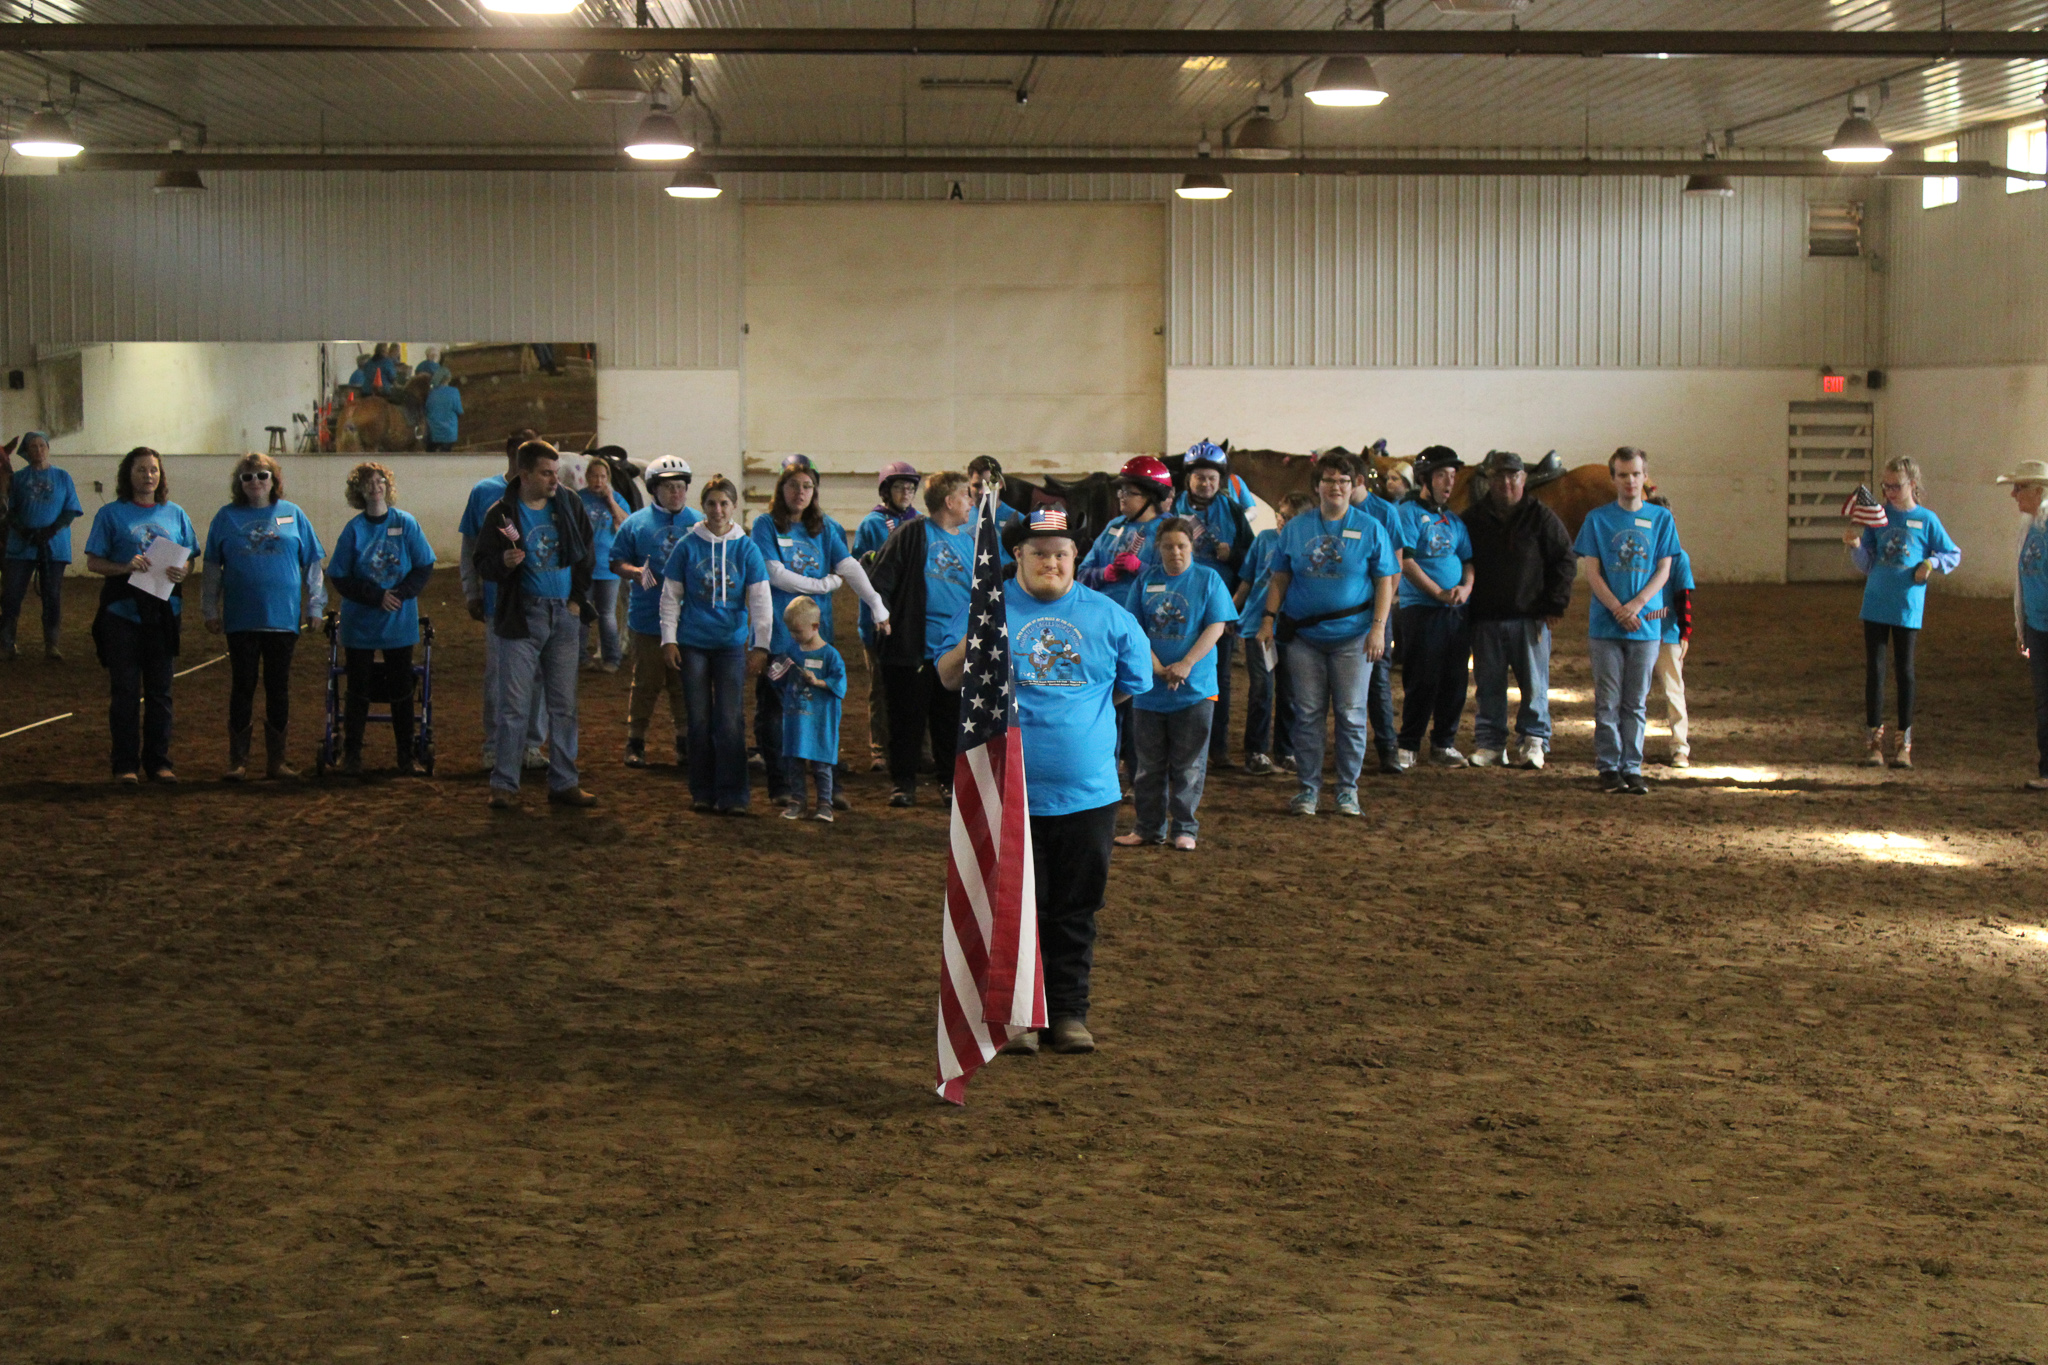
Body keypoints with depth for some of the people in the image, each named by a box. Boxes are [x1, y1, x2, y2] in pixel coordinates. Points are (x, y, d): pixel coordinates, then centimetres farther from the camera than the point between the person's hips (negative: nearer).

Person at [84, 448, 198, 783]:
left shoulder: (175, 514, 11)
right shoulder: (111, 514, 2)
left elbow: (191, 558, 12)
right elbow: (93, 562, -1)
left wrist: (183, 571, -10)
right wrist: (124, 567, -18)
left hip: (163, 613, 3)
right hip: (122, 613, -3)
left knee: (160, 691, 7)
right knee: (125, 691, 0)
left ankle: (158, 762, 15)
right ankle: (125, 765, 5)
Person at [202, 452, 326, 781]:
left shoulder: (293, 515, 6)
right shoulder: (226, 518, 5)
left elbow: (313, 565, 9)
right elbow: (212, 569, 9)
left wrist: (314, 606, 6)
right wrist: (210, 610, 5)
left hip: (283, 617, 1)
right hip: (241, 619, 0)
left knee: (279, 689, 6)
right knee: (242, 688, 2)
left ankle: (276, 761, 13)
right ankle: (237, 761, 7)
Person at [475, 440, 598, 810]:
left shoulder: (569, 504, 5)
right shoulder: (501, 514, -6)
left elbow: (587, 556, 14)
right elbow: (482, 565, -2)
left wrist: (578, 598, 6)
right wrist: (503, 562, -22)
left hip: (565, 616, 4)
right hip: (523, 617, -4)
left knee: (564, 705, 7)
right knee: (515, 704, -4)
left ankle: (563, 783, 14)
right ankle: (504, 785, 3)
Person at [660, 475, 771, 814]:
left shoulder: (746, 548, 0)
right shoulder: (688, 546, 1)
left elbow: (761, 600, 1)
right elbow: (670, 596, 6)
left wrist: (761, 646, -5)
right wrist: (669, 639, 1)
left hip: (732, 643, -1)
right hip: (693, 642, 1)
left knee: (730, 720, -3)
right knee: (700, 718, 6)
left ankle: (732, 795, 1)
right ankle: (702, 792, 14)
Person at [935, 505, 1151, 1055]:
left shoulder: (1108, 616, 7)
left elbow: (1134, 683, 17)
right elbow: (947, 679, 1)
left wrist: (1079, 716, 12)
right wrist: (970, 645, -19)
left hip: (1086, 792, 2)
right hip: (1006, 790, -1)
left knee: (1075, 910, 7)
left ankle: (1069, 1012, 16)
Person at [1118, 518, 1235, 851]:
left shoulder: (1208, 579, 1)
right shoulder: (1146, 581, 6)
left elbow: (1216, 627, -5)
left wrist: (1186, 665, -15)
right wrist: (1158, 667, -12)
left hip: (1195, 689, -2)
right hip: (1150, 687, 2)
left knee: (1188, 764, 2)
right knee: (1149, 763, 8)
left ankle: (1184, 828, 9)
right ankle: (1149, 827, 17)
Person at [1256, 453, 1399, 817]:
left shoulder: (1369, 528, 2)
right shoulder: (1296, 528, 8)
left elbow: (1385, 581, 1)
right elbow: (1280, 578, 11)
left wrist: (1378, 627, -7)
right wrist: (1269, 618, 1)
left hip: (1352, 636, -1)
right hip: (1303, 635, 2)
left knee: (1351, 714, 0)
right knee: (1307, 713, 3)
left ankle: (1348, 789, 10)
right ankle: (1308, 787, 12)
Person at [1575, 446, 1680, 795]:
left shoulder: (1661, 519, 8)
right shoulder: (1598, 518, 4)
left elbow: (1663, 570, 4)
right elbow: (1592, 572, 0)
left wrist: (1638, 603, -12)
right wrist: (1617, 609, -13)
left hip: (1646, 626, 1)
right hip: (1605, 626, -1)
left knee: (1636, 702, 4)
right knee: (1608, 701, 0)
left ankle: (1632, 768, 9)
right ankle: (1609, 768, 7)